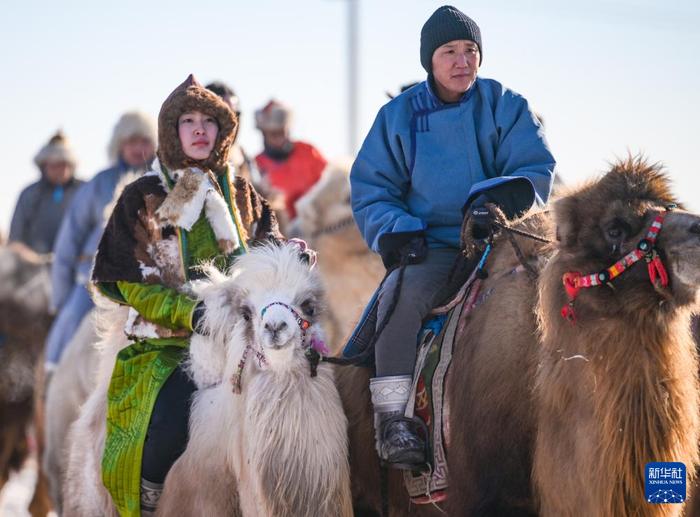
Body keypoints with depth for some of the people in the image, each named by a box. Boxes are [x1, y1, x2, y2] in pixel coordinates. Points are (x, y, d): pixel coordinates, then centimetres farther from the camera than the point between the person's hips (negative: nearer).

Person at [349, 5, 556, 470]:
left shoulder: (505, 107, 8)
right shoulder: (399, 116, 9)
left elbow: (537, 171, 0)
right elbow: (370, 190, 10)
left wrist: (497, 200, -21)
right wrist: (396, 232, -9)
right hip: (430, 244, 0)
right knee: (403, 292, -31)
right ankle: (392, 415, -27)